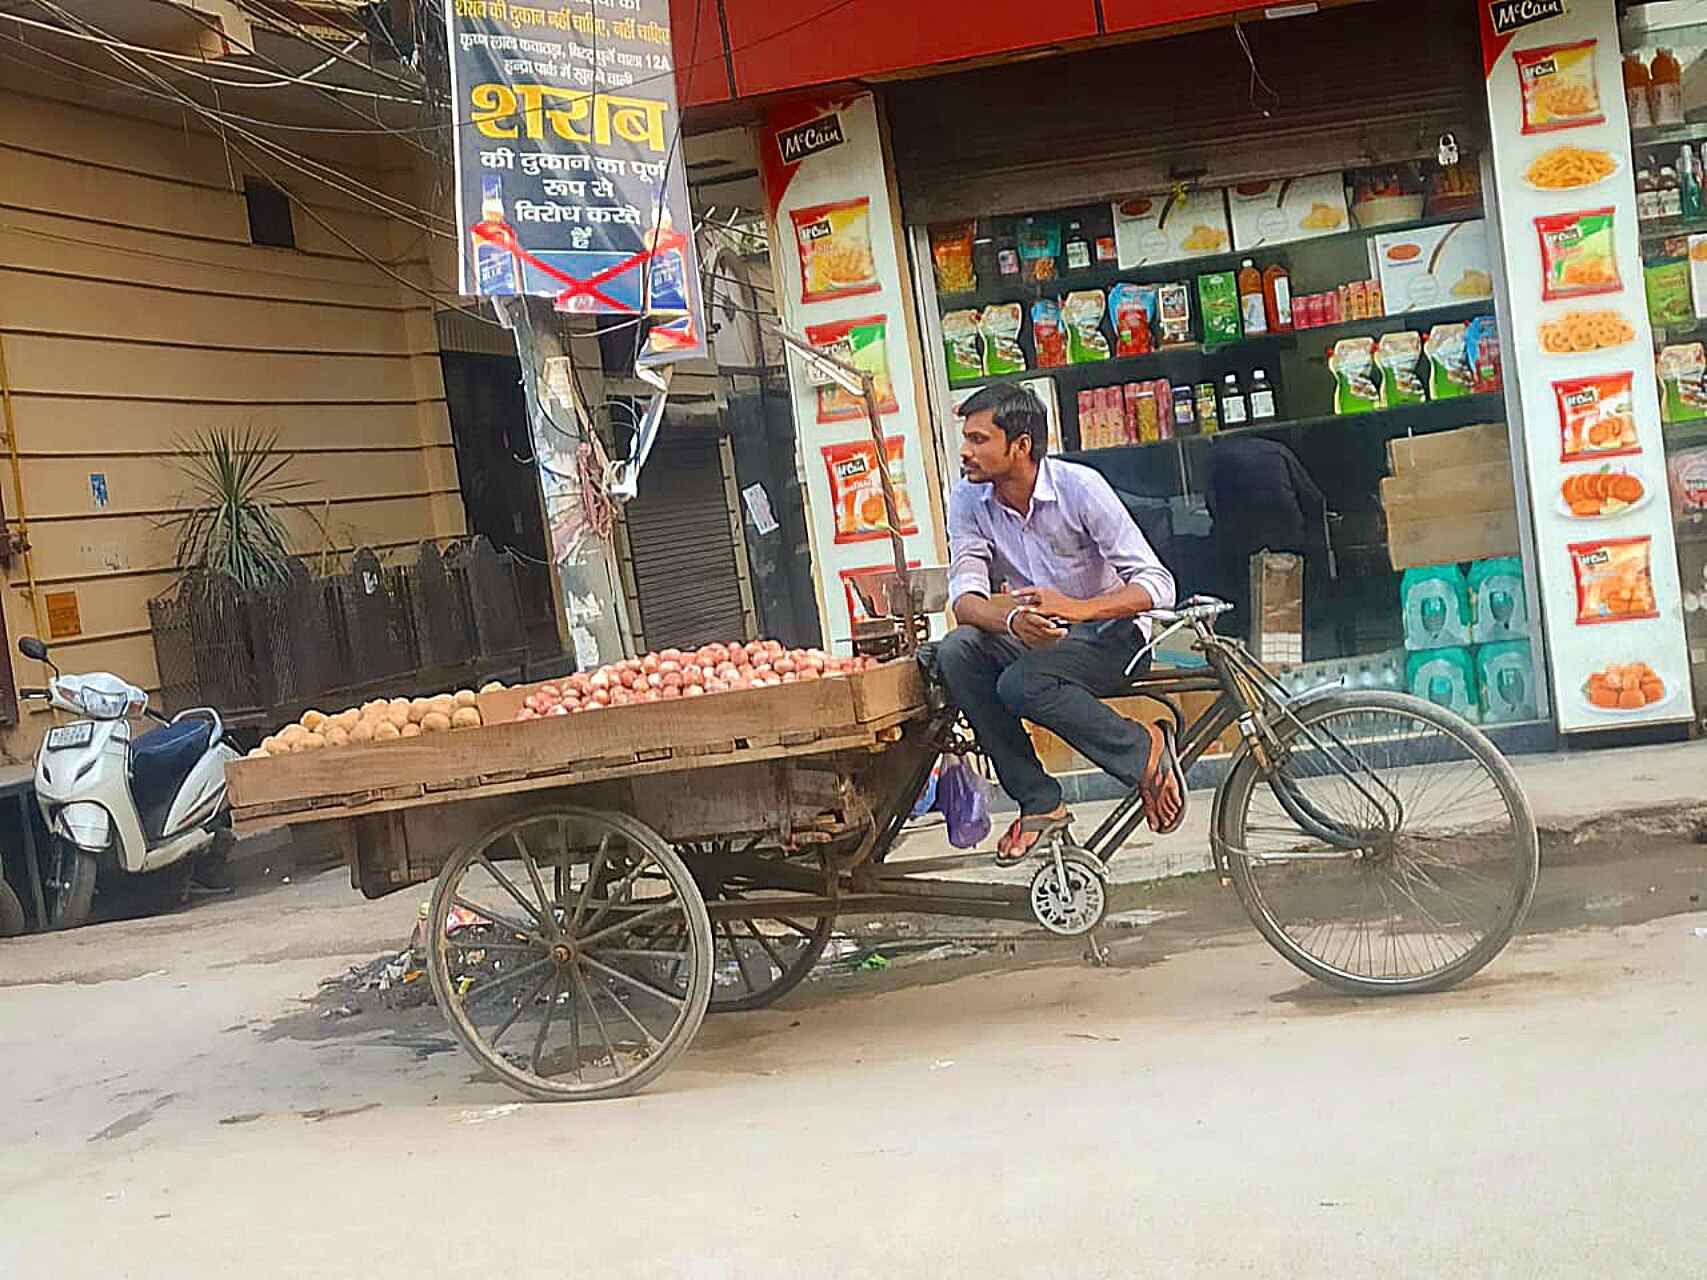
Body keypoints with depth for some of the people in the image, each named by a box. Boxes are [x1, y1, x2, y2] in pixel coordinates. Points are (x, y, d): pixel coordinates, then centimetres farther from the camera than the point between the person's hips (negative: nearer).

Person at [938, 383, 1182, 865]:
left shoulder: (1080, 487, -18)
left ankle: (1146, 750, -9)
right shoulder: (968, 500, -6)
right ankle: (1038, 803, -17)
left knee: (1021, 685, -32)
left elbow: (1158, 585, -21)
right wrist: (1013, 620, -38)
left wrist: (1077, 608, -39)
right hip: (1036, 639, 5)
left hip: (1109, 635, -5)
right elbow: (964, 599, -14)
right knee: (957, 652, -24)